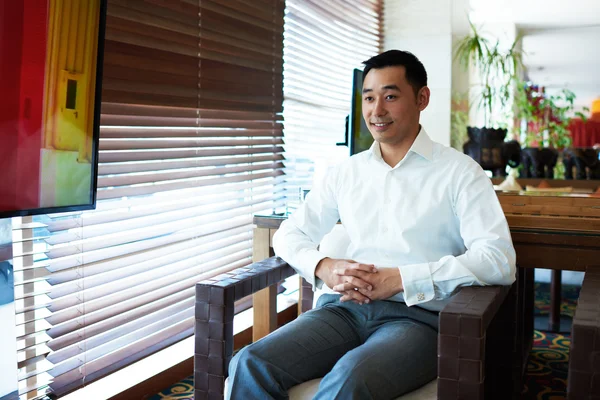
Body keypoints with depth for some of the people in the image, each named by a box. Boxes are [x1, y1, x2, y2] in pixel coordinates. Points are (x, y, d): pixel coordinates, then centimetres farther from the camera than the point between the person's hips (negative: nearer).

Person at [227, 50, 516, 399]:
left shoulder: (459, 171, 2)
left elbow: (499, 259, -9)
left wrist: (401, 278, -17)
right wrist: (323, 267, -7)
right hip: (344, 307, 4)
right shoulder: (347, 172, 15)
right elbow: (289, 234, 16)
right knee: (251, 365, -23)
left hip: (418, 316, -3)